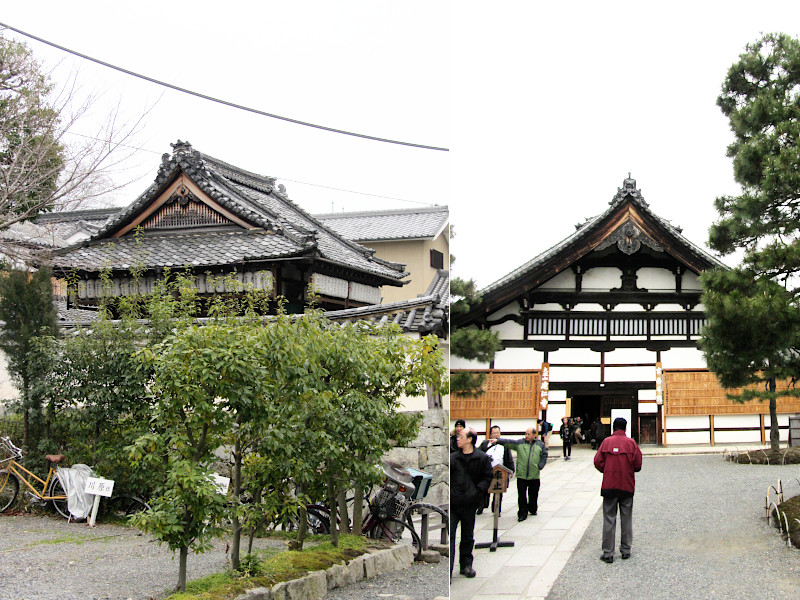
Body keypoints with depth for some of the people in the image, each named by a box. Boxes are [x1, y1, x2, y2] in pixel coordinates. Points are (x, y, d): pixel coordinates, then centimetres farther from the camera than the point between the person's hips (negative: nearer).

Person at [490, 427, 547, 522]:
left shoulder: (540, 445, 7)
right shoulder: (519, 443, 2)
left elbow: (544, 456, 13)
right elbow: (508, 442, -7)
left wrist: (540, 466, -1)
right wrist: (498, 440, -21)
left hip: (534, 476, 1)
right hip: (521, 475, -1)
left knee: (533, 494, 12)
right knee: (522, 495, -1)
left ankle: (533, 509, 34)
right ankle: (522, 514, 6)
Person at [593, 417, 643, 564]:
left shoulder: (606, 441, -2)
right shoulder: (631, 442, -3)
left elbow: (598, 462, -4)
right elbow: (638, 464, -4)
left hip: (609, 485, 0)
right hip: (627, 486, 0)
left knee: (609, 519, 3)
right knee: (626, 518, 12)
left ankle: (608, 553, 2)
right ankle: (625, 550, 17)